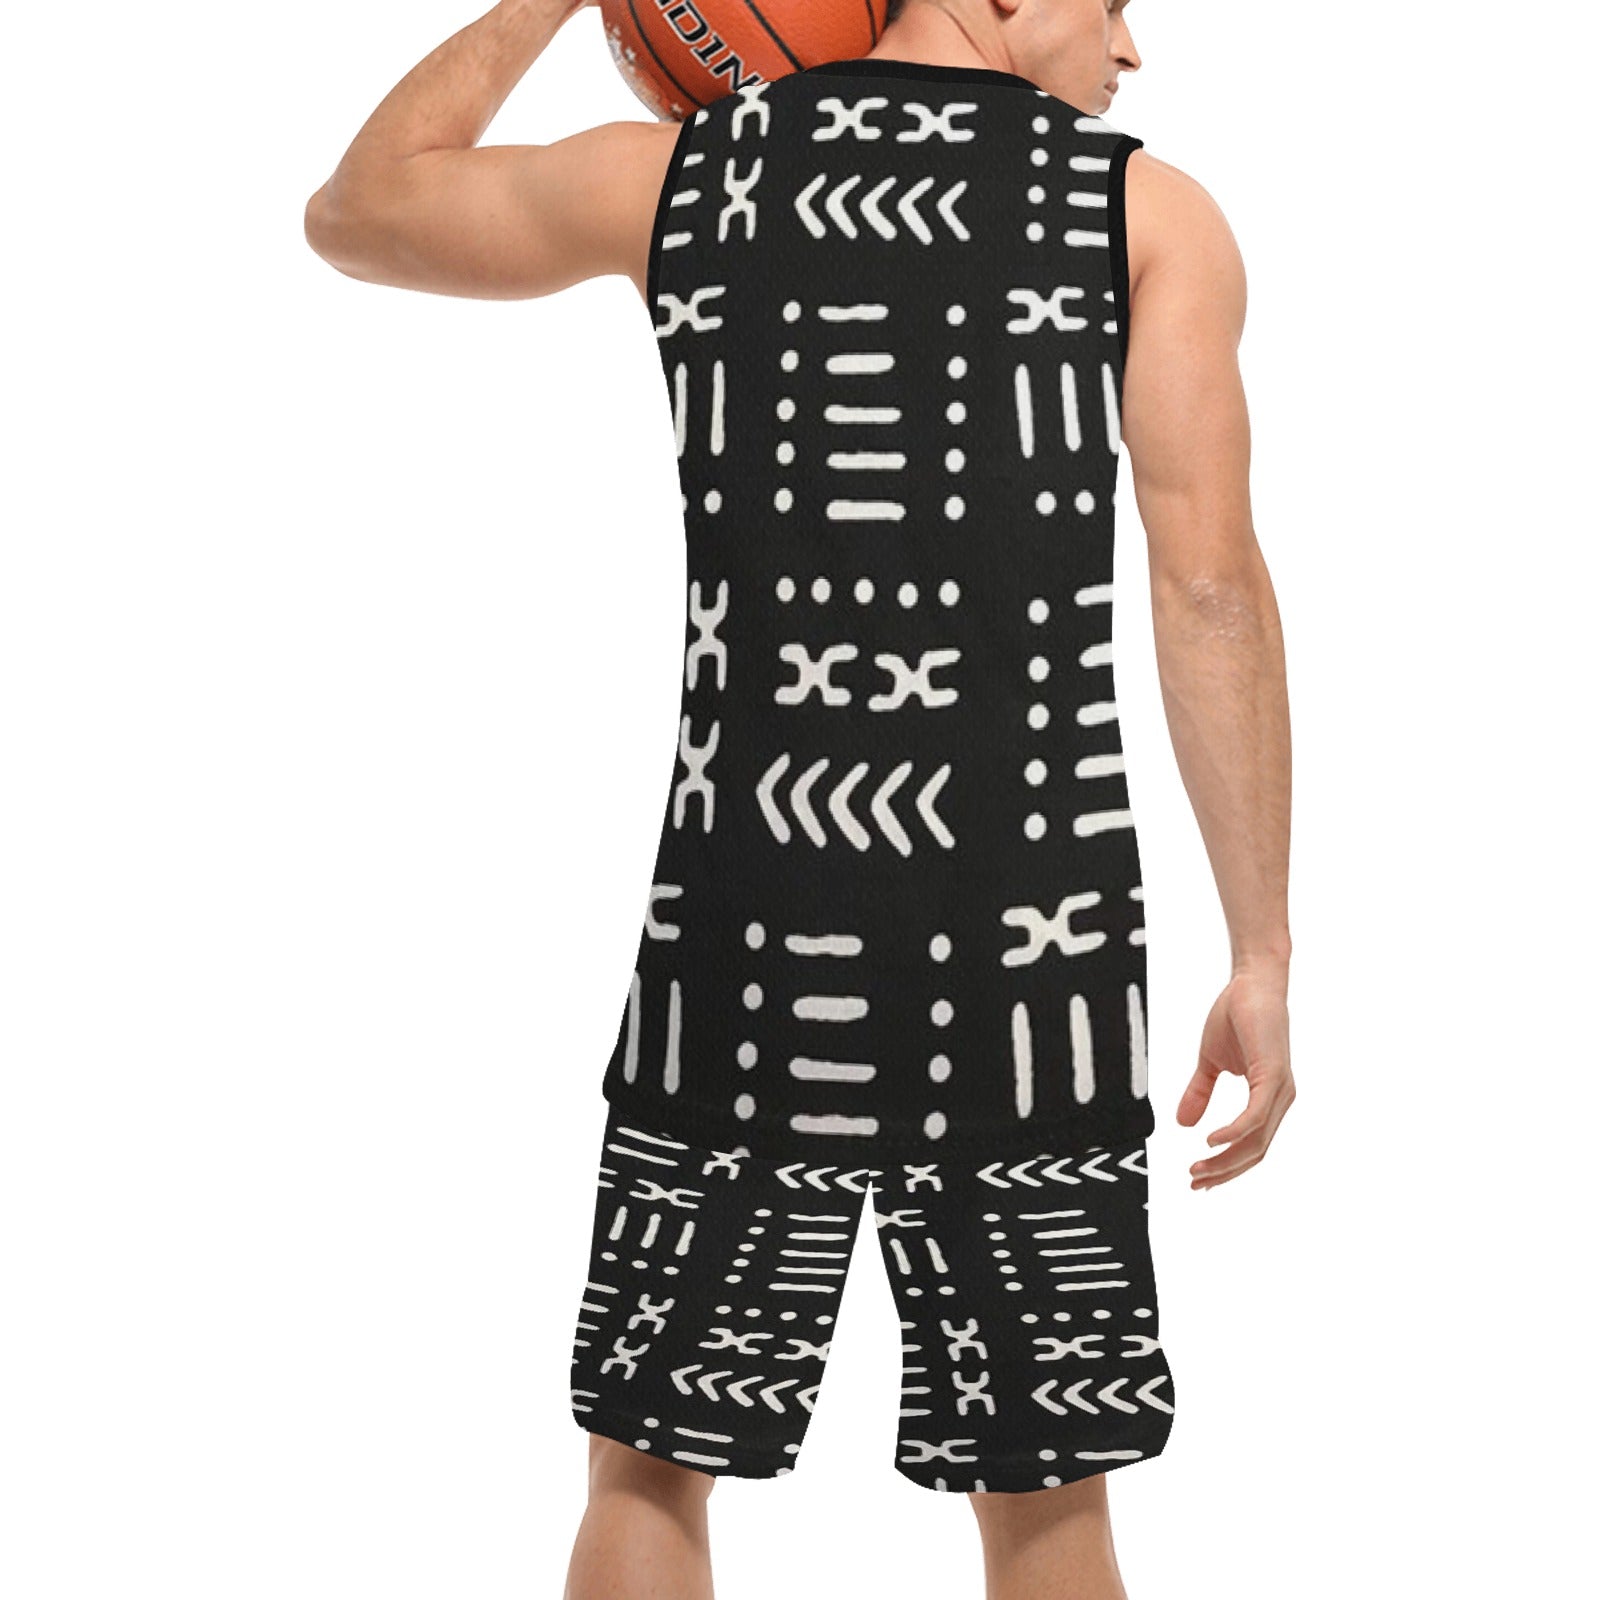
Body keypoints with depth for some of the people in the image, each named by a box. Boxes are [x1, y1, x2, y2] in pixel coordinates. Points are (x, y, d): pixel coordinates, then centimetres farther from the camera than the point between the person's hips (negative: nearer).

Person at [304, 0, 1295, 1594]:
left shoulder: (677, 173, 9)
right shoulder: (1150, 213, 4)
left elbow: (353, 215, 24)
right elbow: (1210, 588, -4)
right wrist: (1260, 957, -2)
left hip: (746, 923, 1)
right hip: (1026, 938, -1)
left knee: (651, 1467, 14)